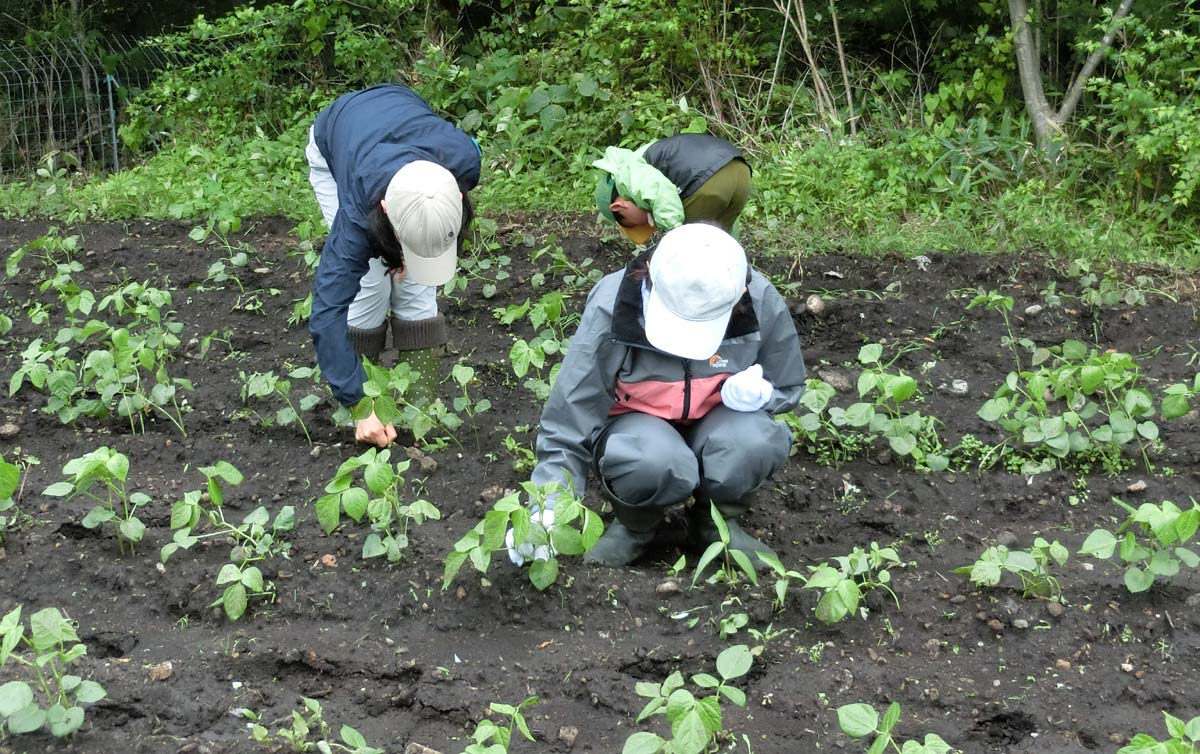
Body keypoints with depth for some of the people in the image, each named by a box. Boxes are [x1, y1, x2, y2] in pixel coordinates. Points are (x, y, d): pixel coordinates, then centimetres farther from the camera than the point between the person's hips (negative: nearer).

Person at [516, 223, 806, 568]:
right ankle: (634, 526, -1)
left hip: (712, 423, 2)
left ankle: (717, 520, 0)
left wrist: (757, 393, -23)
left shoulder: (763, 304, -20)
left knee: (757, 437, -34)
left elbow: (788, 387, 2)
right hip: (636, 424, -2)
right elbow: (570, 415, -19)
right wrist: (548, 510, -28)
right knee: (659, 462, -39)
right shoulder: (610, 306, -26)